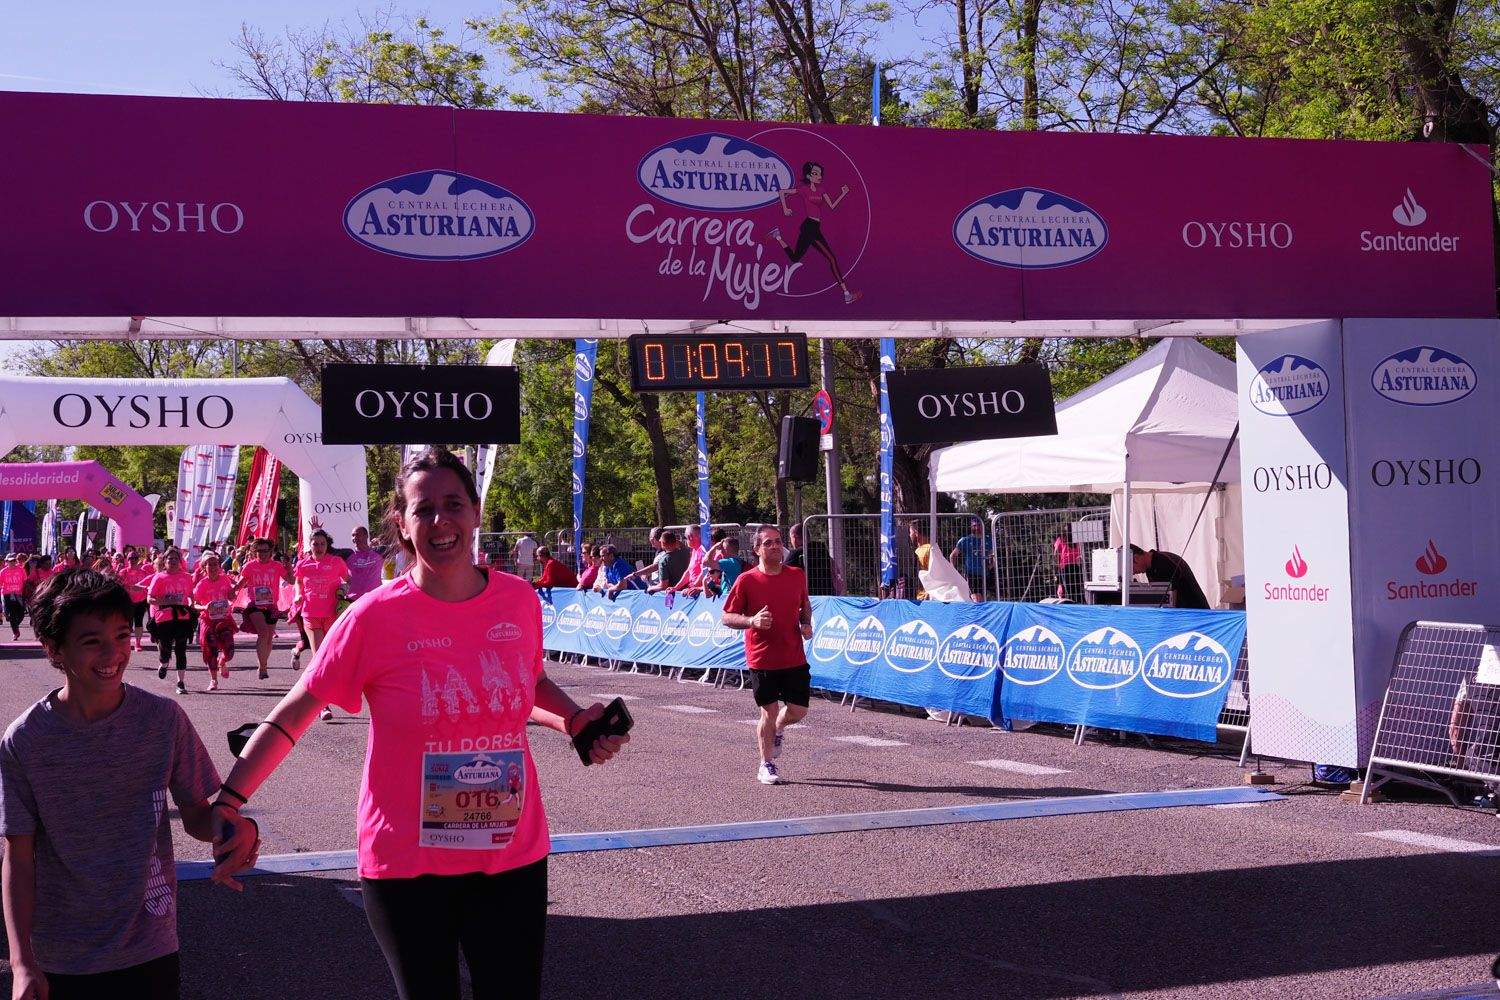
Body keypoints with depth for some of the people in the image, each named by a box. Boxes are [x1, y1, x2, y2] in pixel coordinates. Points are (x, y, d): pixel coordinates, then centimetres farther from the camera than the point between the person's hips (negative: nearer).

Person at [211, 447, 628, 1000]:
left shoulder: (520, 601, -3)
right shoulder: (376, 616, -13)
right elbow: (293, 714, -8)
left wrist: (575, 720, -2)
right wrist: (228, 803, -16)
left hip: (514, 855, 3)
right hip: (407, 864, -3)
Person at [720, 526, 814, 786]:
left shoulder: (797, 576, 3)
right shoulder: (746, 581, -8)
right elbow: (726, 617, -4)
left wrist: (807, 624, 2)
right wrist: (752, 621, -21)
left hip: (795, 659, 3)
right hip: (762, 661, -3)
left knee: (798, 710, 5)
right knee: (768, 712, 2)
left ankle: (777, 731, 39)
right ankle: (767, 765, 19)